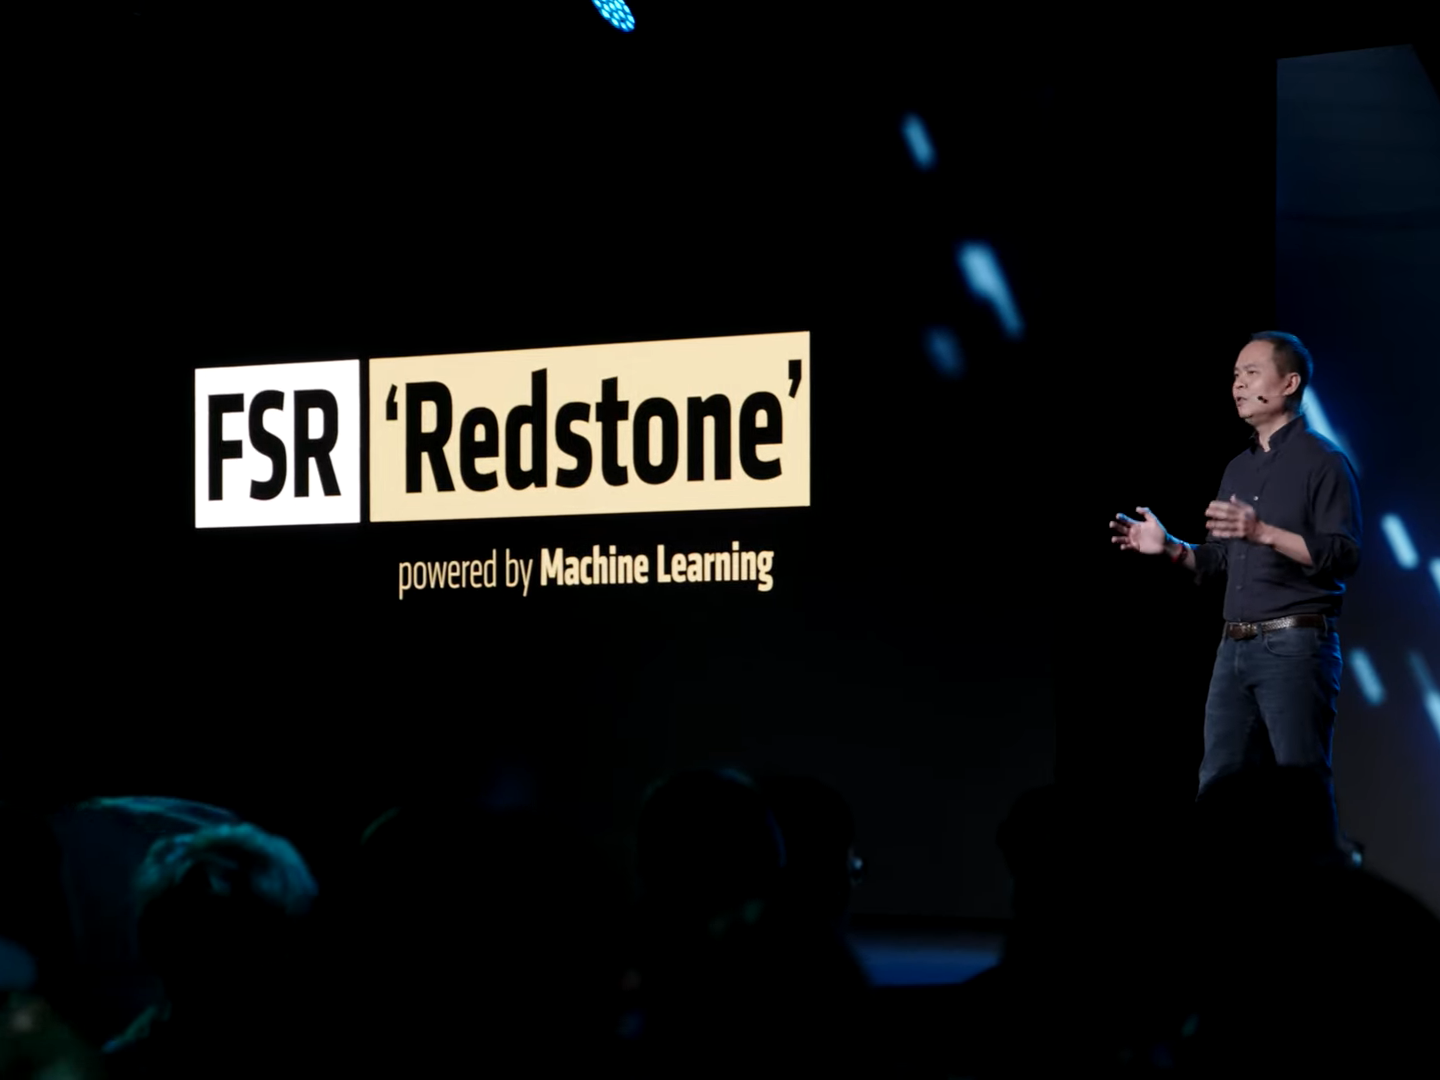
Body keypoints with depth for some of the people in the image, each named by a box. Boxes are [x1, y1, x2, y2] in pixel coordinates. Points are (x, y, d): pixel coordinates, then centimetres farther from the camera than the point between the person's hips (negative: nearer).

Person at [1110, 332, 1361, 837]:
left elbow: (1345, 556, -15)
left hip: (1296, 644, -8)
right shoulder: (1238, 469, 18)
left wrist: (1264, 533, -24)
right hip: (1235, 646, 8)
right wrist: (1170, 547, 5)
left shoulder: (1323, 461, -6)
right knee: (1219, 785, 7)